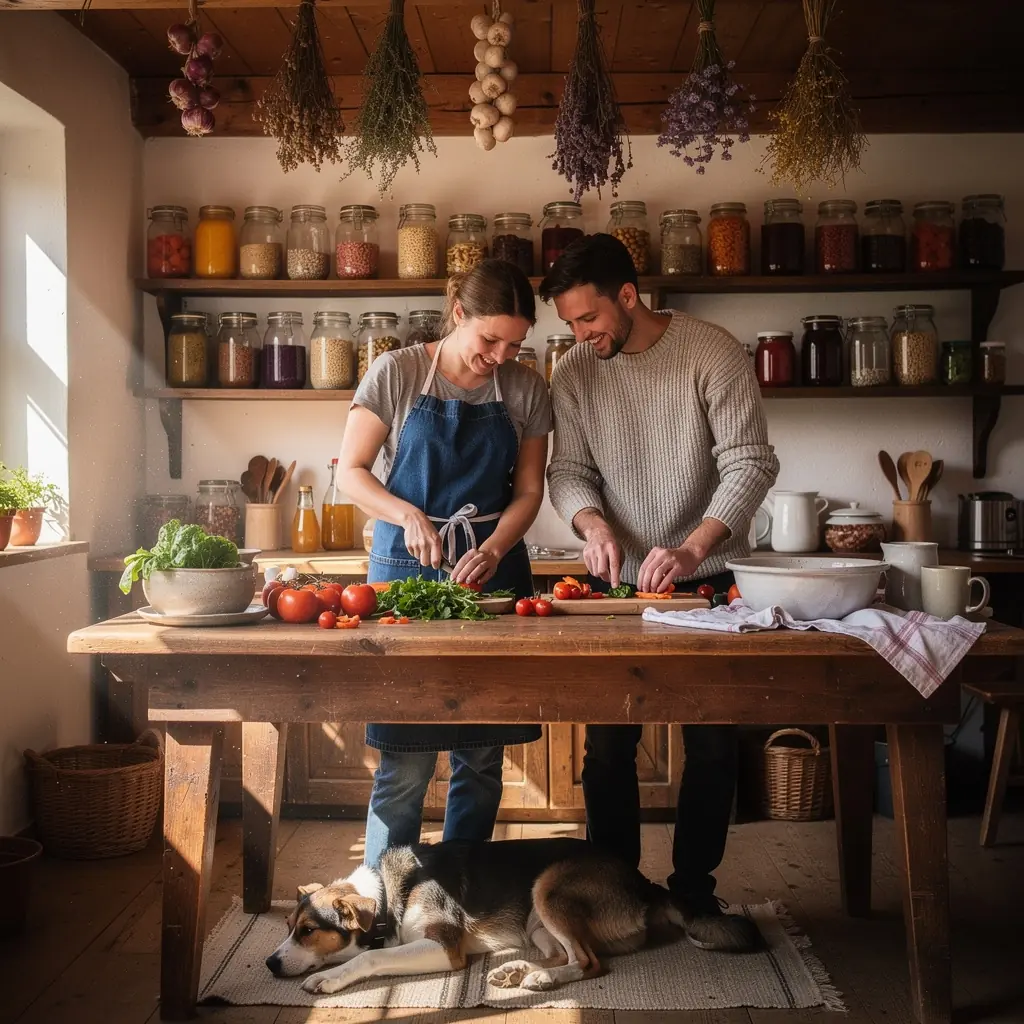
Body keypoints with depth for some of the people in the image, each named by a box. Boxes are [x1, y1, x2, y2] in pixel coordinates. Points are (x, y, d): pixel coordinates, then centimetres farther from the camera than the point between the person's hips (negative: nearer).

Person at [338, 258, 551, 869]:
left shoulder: (526, 389, 4)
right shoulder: (397, 373, -3)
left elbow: (529, 491, 7)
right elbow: (352, 470, 0)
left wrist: (493, 551, -10)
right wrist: (410, 517, -16)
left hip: (492, 567, 3)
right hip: (406, 566, -3)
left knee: (482, 757, 6)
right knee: (405, 762, -3)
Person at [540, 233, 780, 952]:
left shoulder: (712, 353, -10)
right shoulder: (573, 374, 1)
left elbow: (751, 462, -15)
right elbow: (567, 472, 3)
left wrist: (694, 547, -28)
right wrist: (592, 523, -20)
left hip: (709, 579, -2)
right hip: (619, 581, 3)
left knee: (714, 742, 3)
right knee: (608, 743, 3)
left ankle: (695, 892, 18)